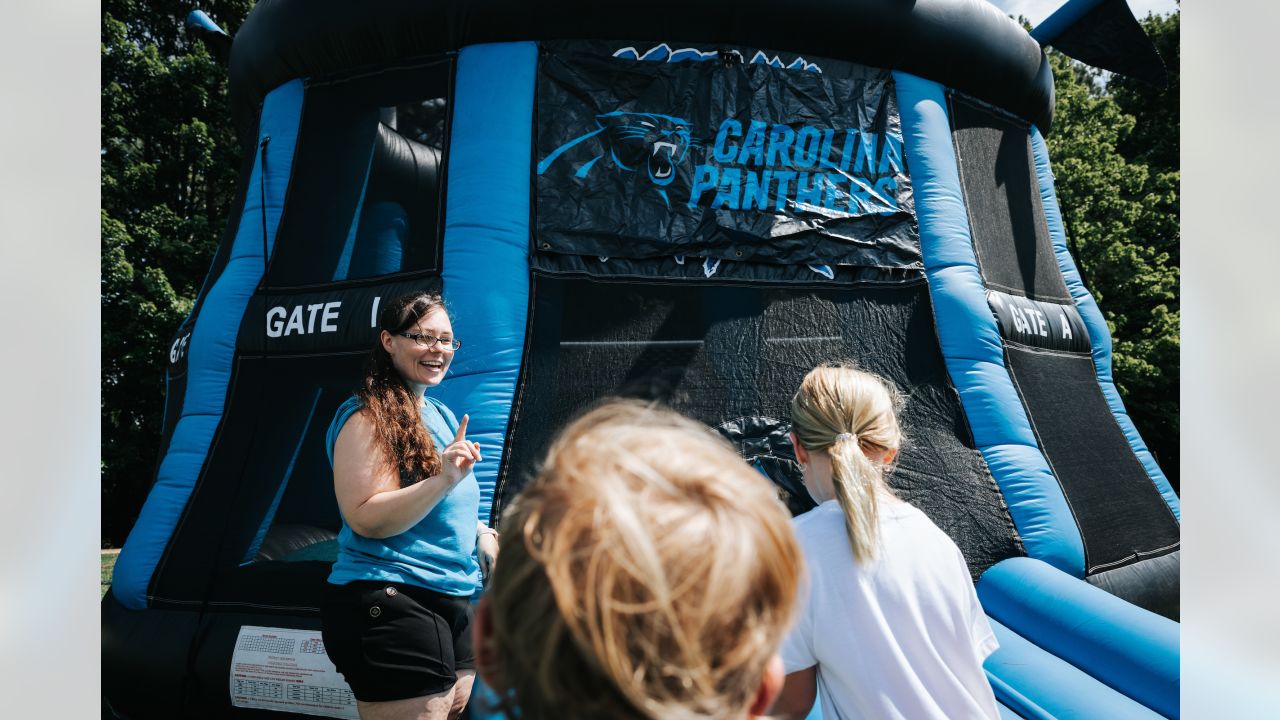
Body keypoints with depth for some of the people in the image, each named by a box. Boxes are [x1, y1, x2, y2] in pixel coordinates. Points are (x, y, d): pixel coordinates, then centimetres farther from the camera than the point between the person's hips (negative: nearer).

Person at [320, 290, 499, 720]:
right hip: (392, 604, -9)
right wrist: (443, 480, -29)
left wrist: (478, 532, 8)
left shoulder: (442, 415, 14)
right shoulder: (368, 418, -12)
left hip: (454, 601, 9)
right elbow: (367, 520, -21)